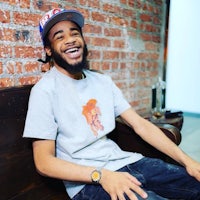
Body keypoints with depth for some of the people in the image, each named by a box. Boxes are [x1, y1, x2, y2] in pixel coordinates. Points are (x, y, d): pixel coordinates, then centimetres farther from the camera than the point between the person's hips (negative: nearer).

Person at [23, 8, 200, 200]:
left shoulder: (103, 81, 9)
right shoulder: (44, 90, -9)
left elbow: (140, 124, 7)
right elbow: (44, 162, -12)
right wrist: (101, 175, -26)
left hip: (122, 160, 6)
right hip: (88, 179, -6)